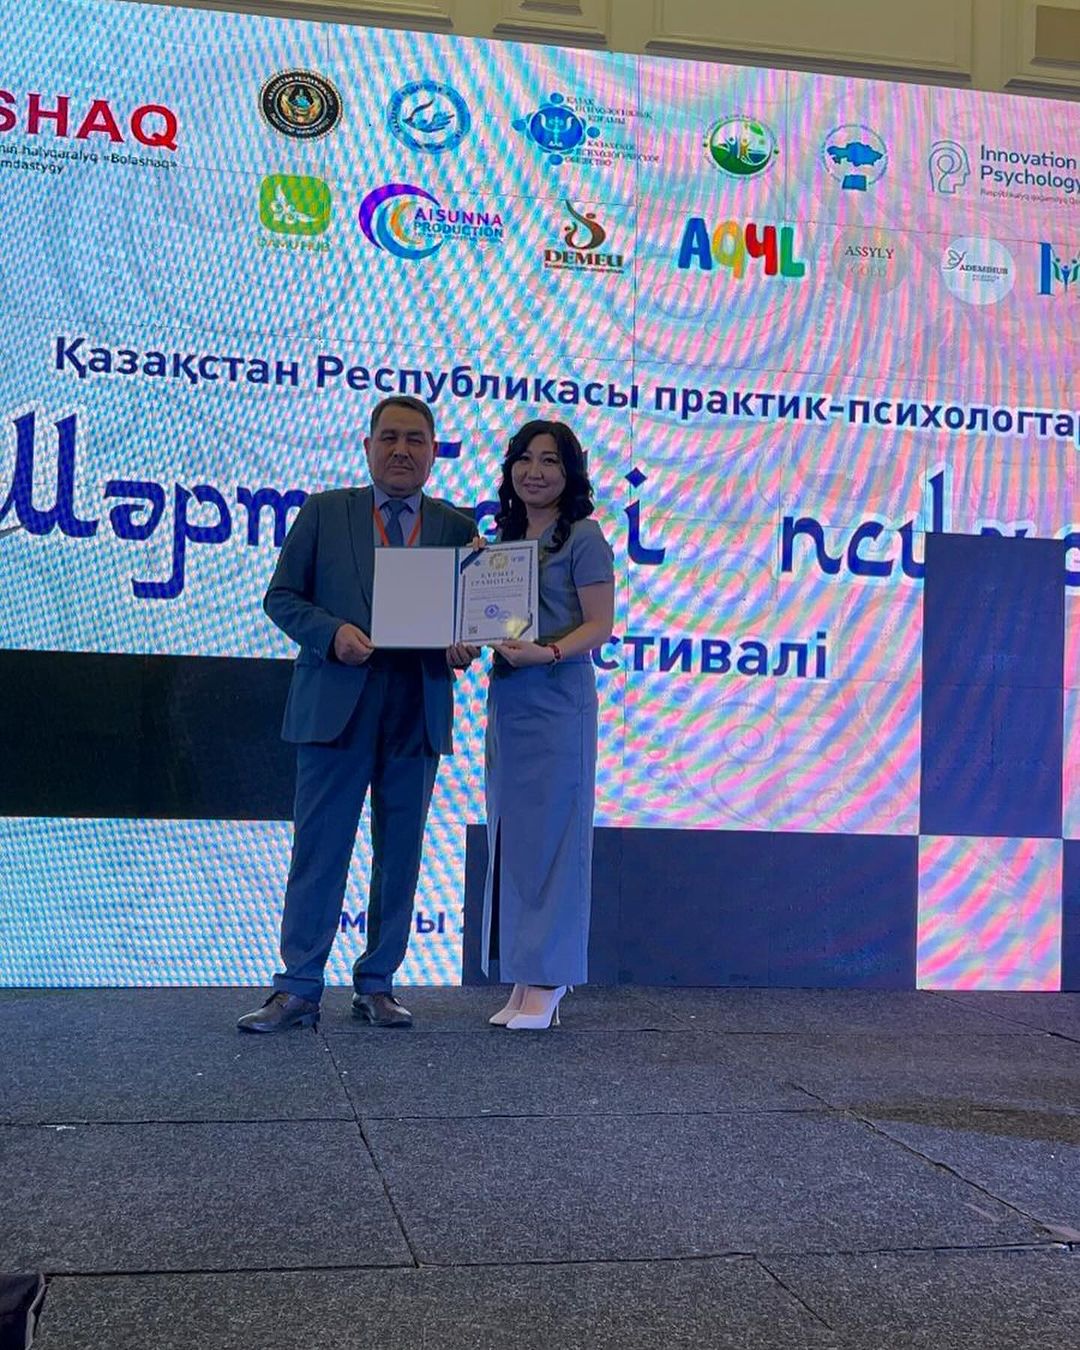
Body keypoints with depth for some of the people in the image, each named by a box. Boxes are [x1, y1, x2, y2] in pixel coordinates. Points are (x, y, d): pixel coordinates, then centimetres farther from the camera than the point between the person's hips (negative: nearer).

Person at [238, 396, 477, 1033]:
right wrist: (331, 633, -13)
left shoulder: (457, 527, 11)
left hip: (418, 711, 2)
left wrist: (464, 647, -9)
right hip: (337, 706, -2)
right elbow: (282, 596, 5)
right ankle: (299, 991, 4)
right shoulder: (325, 512, 7)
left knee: (400, 854, 7)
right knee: (320, 849, -2)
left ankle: (378, 986, 17)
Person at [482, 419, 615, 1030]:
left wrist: (549, 652, -24)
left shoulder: (583, 536, -4)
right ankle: (522, 979, 12)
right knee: (509, 835, 6)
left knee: (551, 833, -4)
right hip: (506, 697, 7)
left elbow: (600, 625, -10)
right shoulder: (506, 538, 16)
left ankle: (547, 980, 2)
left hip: (558, 699, -7)